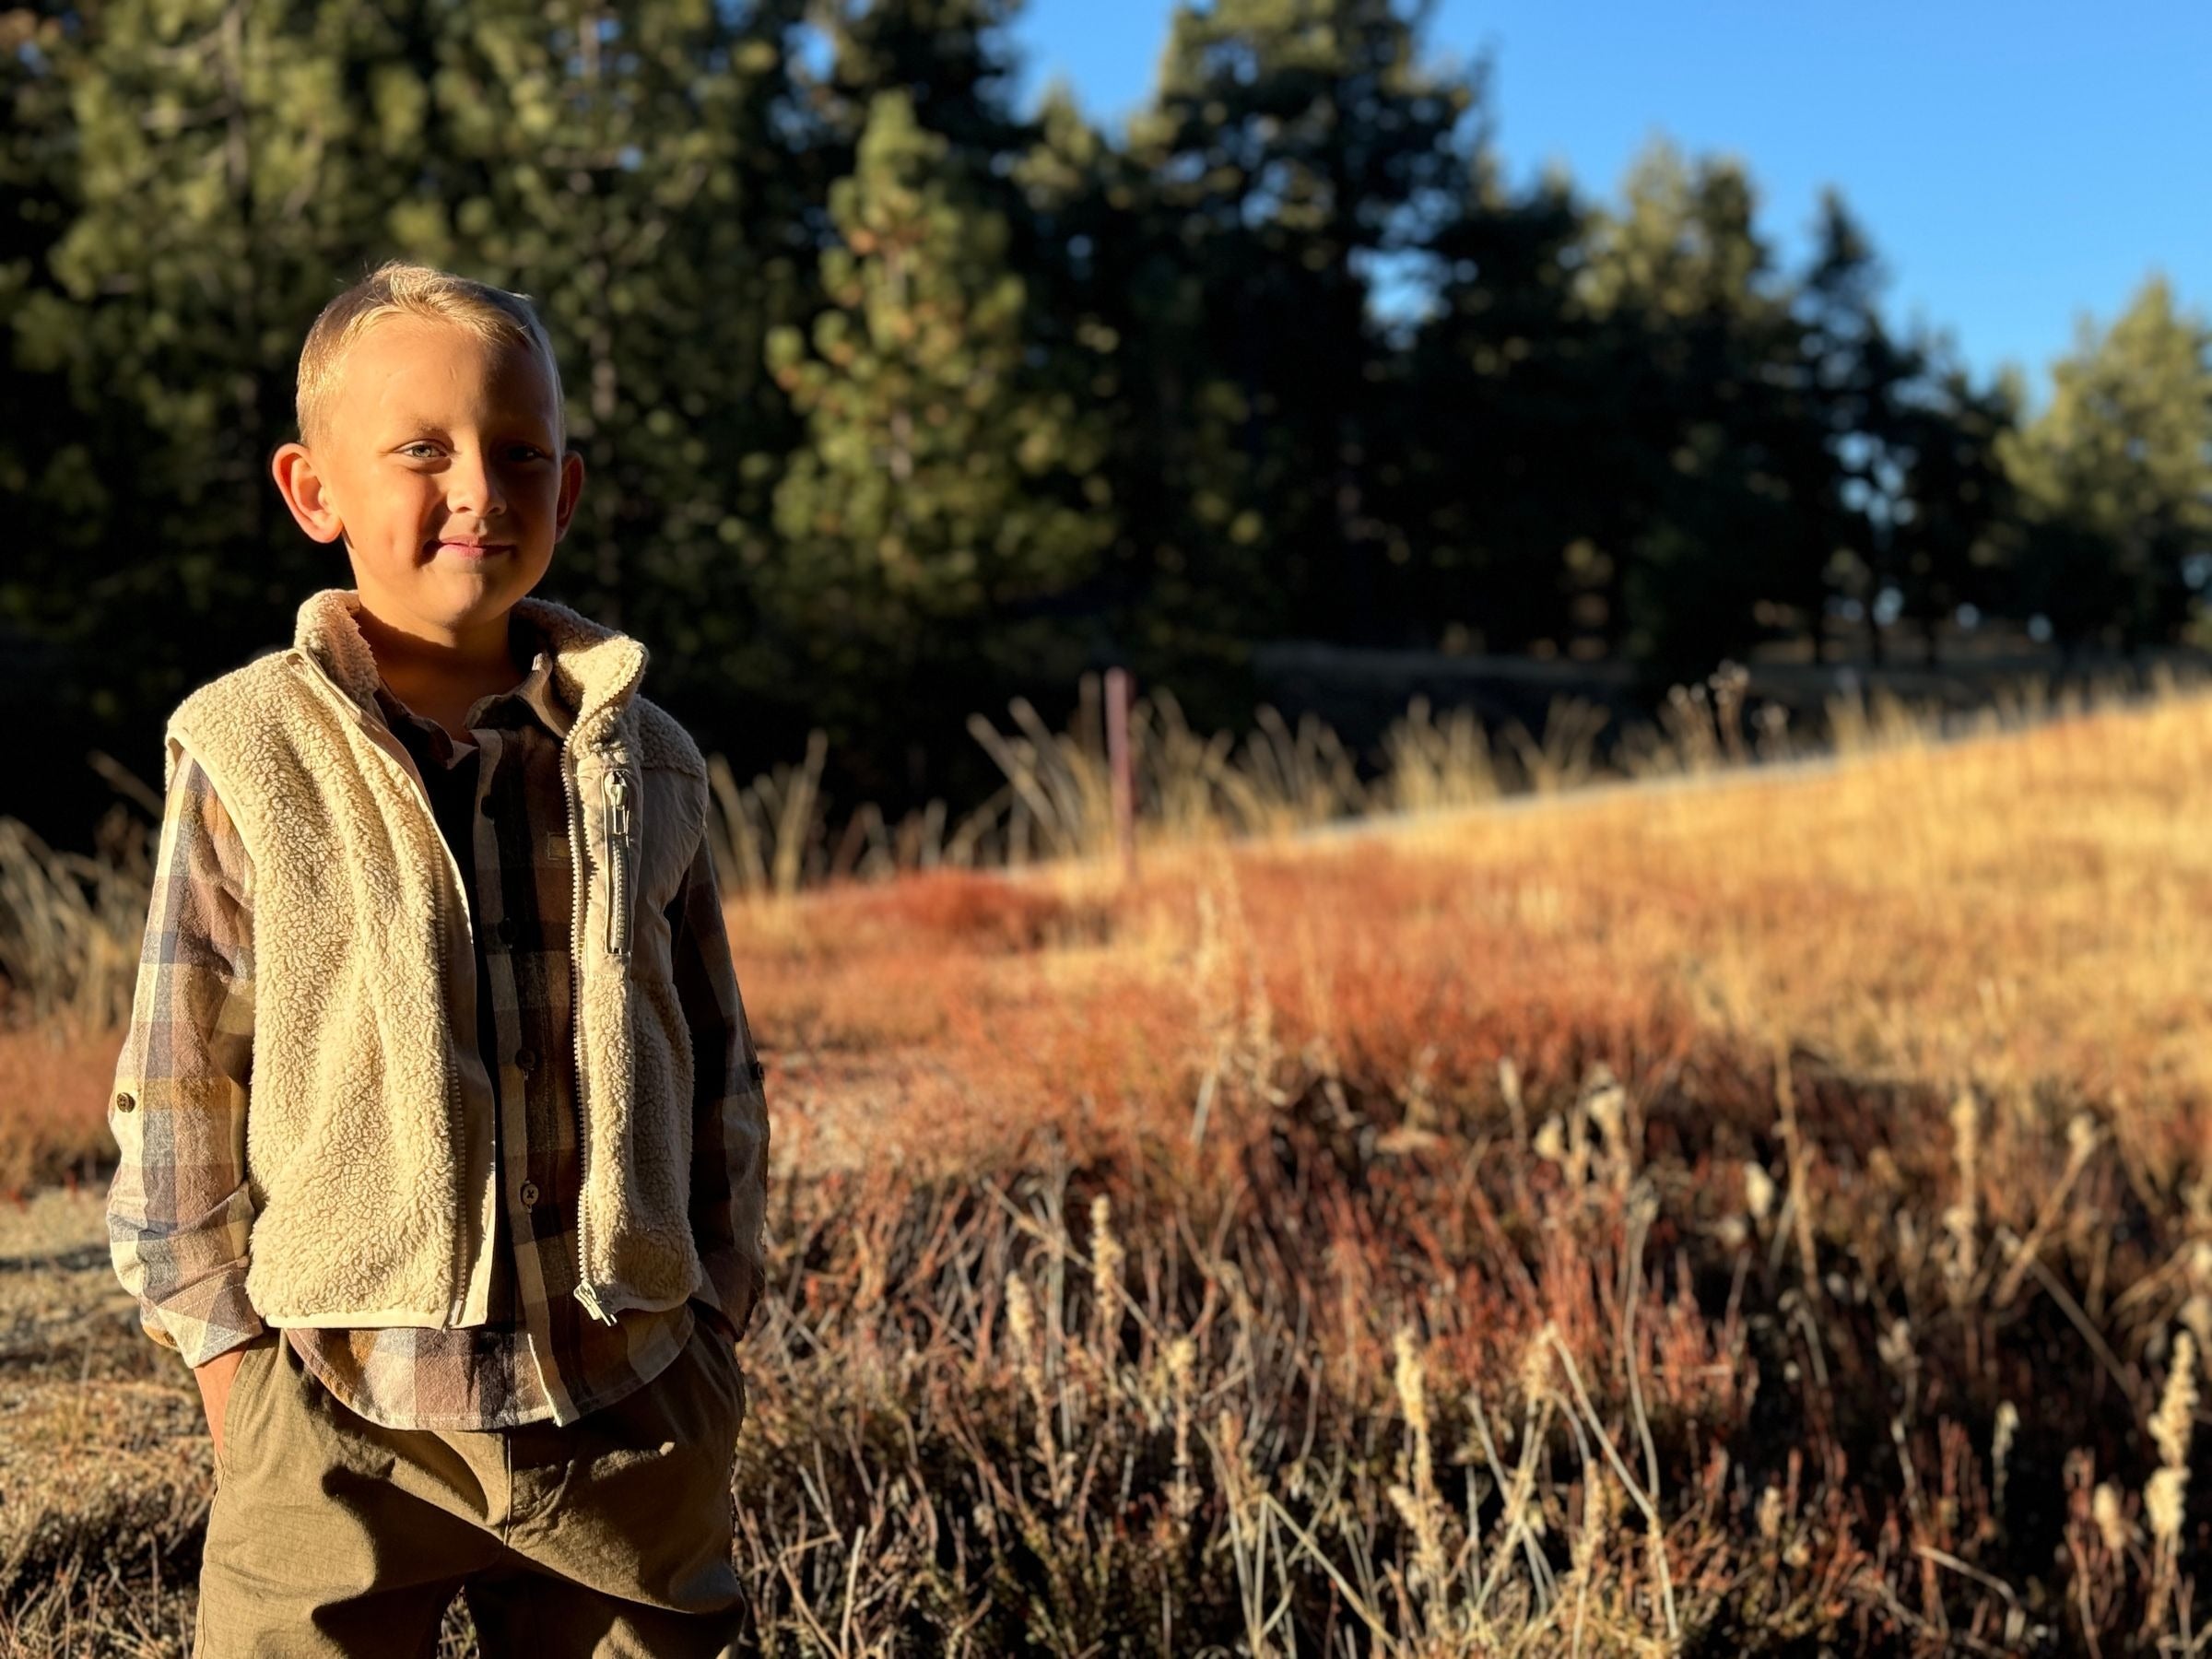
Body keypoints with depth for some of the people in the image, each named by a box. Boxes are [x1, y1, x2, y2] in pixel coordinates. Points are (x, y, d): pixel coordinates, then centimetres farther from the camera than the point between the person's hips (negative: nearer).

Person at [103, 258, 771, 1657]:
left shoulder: (644, 760, 2)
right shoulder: (248, 756, -4)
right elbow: (181, 1081, 0)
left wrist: (715, 1321, 9)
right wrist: (230, 1358, 0)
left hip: (631, 1411, 2)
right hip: (343, 1418, -2)